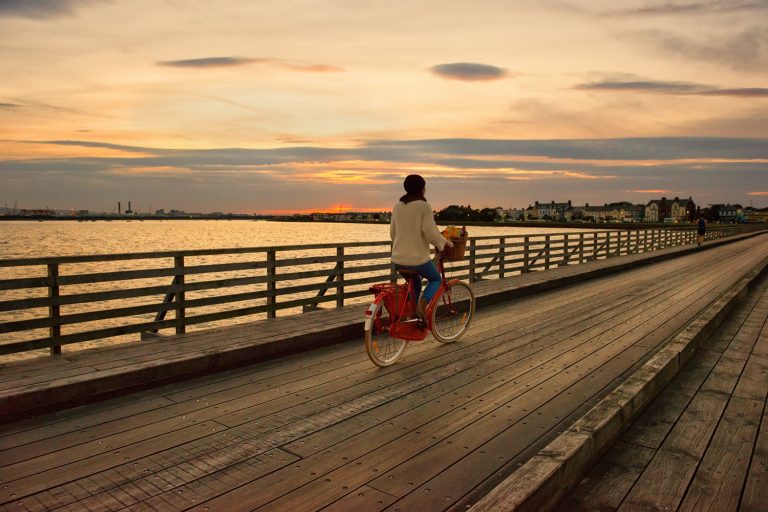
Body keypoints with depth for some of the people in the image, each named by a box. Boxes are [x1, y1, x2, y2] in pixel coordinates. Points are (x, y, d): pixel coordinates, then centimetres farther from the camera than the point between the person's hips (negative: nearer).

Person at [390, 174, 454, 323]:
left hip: (397, 259, 6)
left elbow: (392, 233, 12)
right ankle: (423, 304, -4)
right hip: (418, 258, -6)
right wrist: (445, 242, 3)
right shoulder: (424, 206, -11)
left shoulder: (397, 205, 6)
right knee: (435, 279, 21)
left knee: (415, 283, 30)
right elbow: (430, 233, -15)